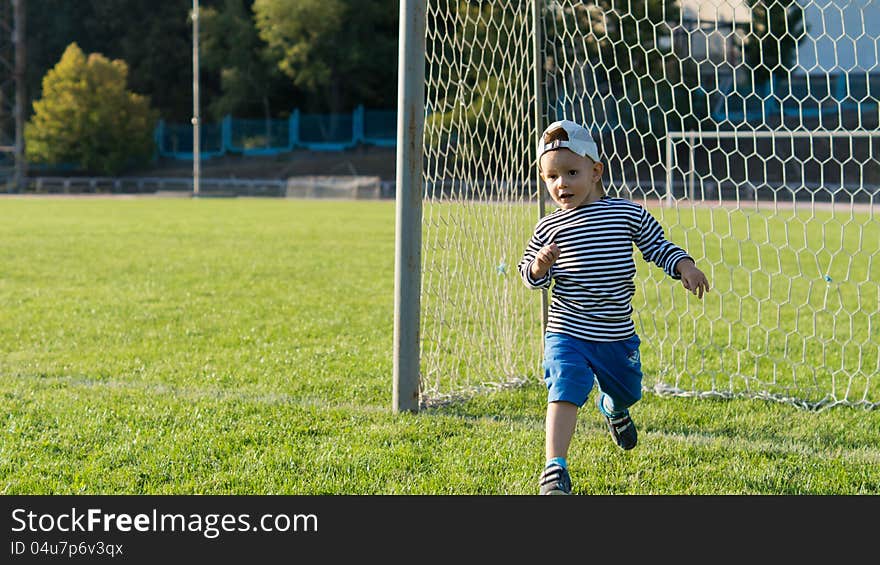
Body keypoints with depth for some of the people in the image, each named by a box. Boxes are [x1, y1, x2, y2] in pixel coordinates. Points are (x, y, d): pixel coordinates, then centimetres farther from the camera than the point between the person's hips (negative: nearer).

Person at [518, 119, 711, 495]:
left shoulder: (628, 214, -3)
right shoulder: (549, 228, -3)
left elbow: (658, 247, 6)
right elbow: (530, 276, 4)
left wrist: (686, 267, -10)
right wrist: (539, 267, -18)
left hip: (618, 337, 2)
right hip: (567, 334, -2)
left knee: (627, 392, 23)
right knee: (564, 394, -20)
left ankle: (612, 407, 59)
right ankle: (555, 470, -17)